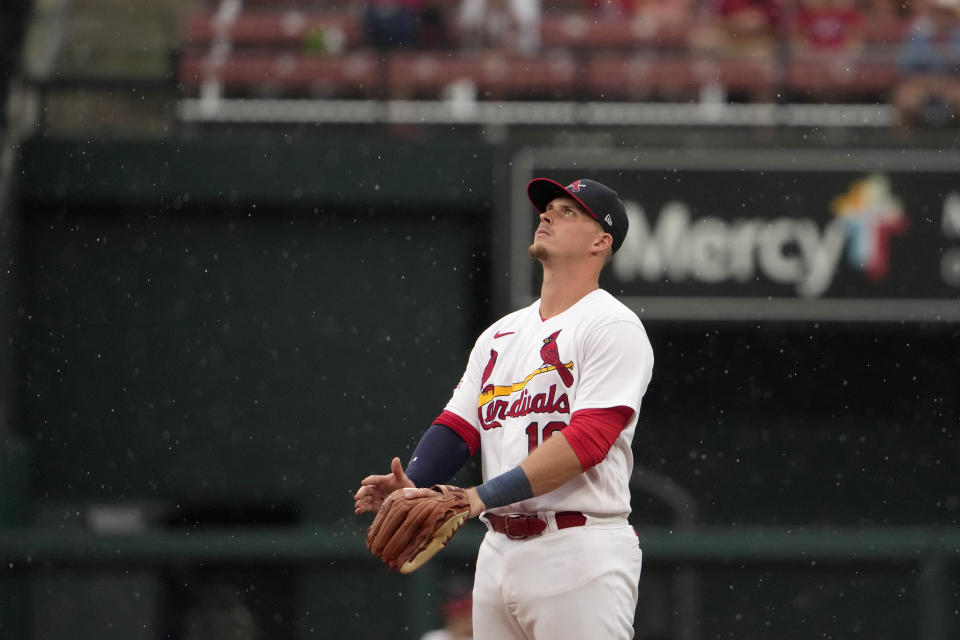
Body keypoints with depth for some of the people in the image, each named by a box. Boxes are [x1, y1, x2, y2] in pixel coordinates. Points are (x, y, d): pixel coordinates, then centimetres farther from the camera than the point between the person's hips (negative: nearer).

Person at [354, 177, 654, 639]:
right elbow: (458, 427, 13)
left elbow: (586, 440, -16)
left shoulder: (612, 327, -5)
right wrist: (411, 487, -8)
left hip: (580, 553, -8)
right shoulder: (502, 333, 20)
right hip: (498, 549, 8)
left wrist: (485, 496, -23)